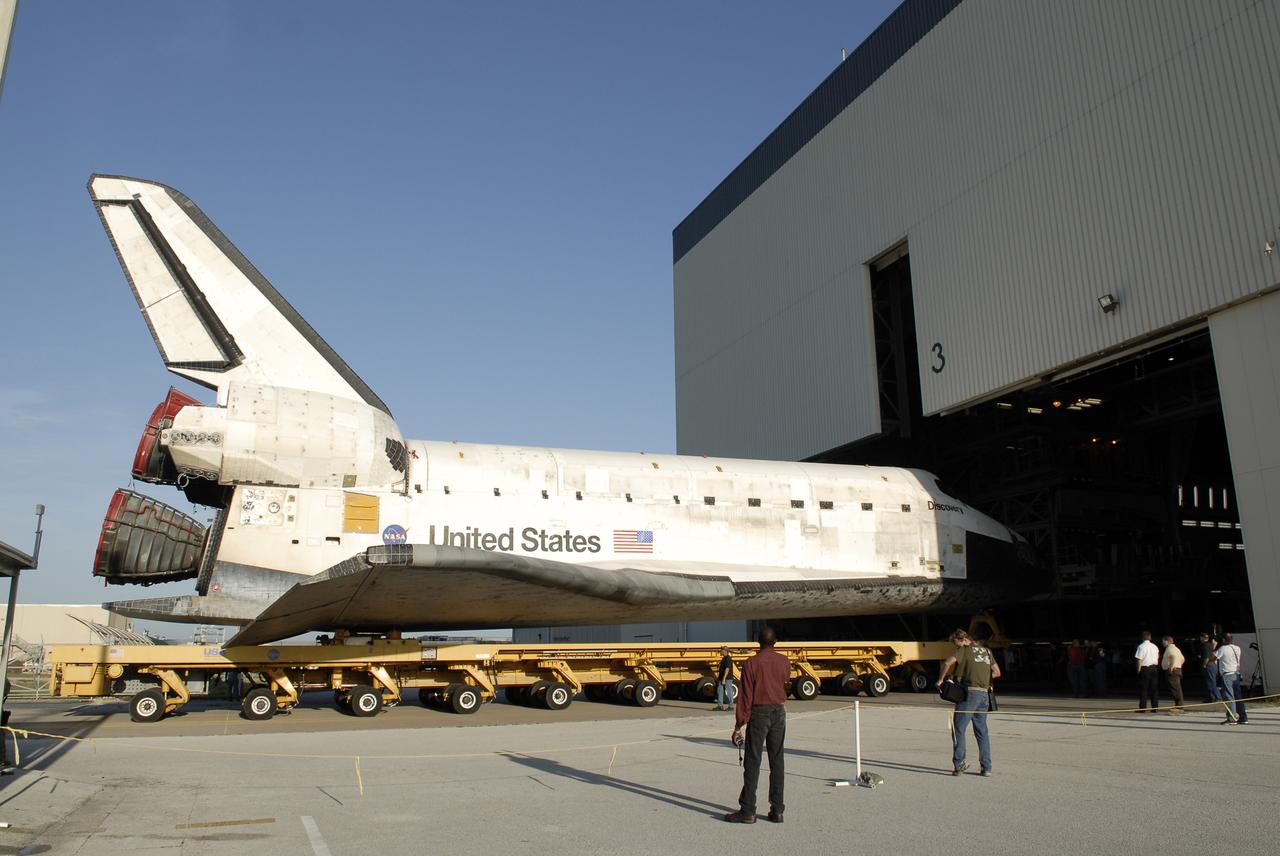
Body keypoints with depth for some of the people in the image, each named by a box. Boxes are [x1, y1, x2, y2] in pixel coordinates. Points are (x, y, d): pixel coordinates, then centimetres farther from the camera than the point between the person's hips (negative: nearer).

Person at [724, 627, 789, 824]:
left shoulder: (751, 664, -10)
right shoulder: (784, 662, 1)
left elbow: (745, 697, -10)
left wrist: (738, 726, -6)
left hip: (758, 714, -4)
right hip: (779, 713, 4)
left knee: (752, 763, 0)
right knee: (777, 763, 9)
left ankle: (748, 811, 2)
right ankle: (777, 810, 11)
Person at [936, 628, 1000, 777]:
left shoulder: (965, 649, -2)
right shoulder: (986, 650, 17)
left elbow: (948, 662, -16)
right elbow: (997, 672, 21)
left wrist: (941, 679, -4)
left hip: (970, 693, -6)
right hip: (985, 694, 6)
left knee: (959, 728, -1)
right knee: (982, 731, 12)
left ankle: (959, 763, -10)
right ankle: (986, 767, 11)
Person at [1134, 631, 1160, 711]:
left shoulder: (1141, 646, -12)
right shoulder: (1155, 647, 9)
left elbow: (1139, 659, -15)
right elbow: (1158, 658, 12)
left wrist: (1138, 669, -8)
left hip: (1145, 668, -6)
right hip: (1154, 668, 6)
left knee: (1143, 689, -2)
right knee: (1154, 689, 11)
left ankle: (1143, 707, -2)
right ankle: (1155, 707, 12)